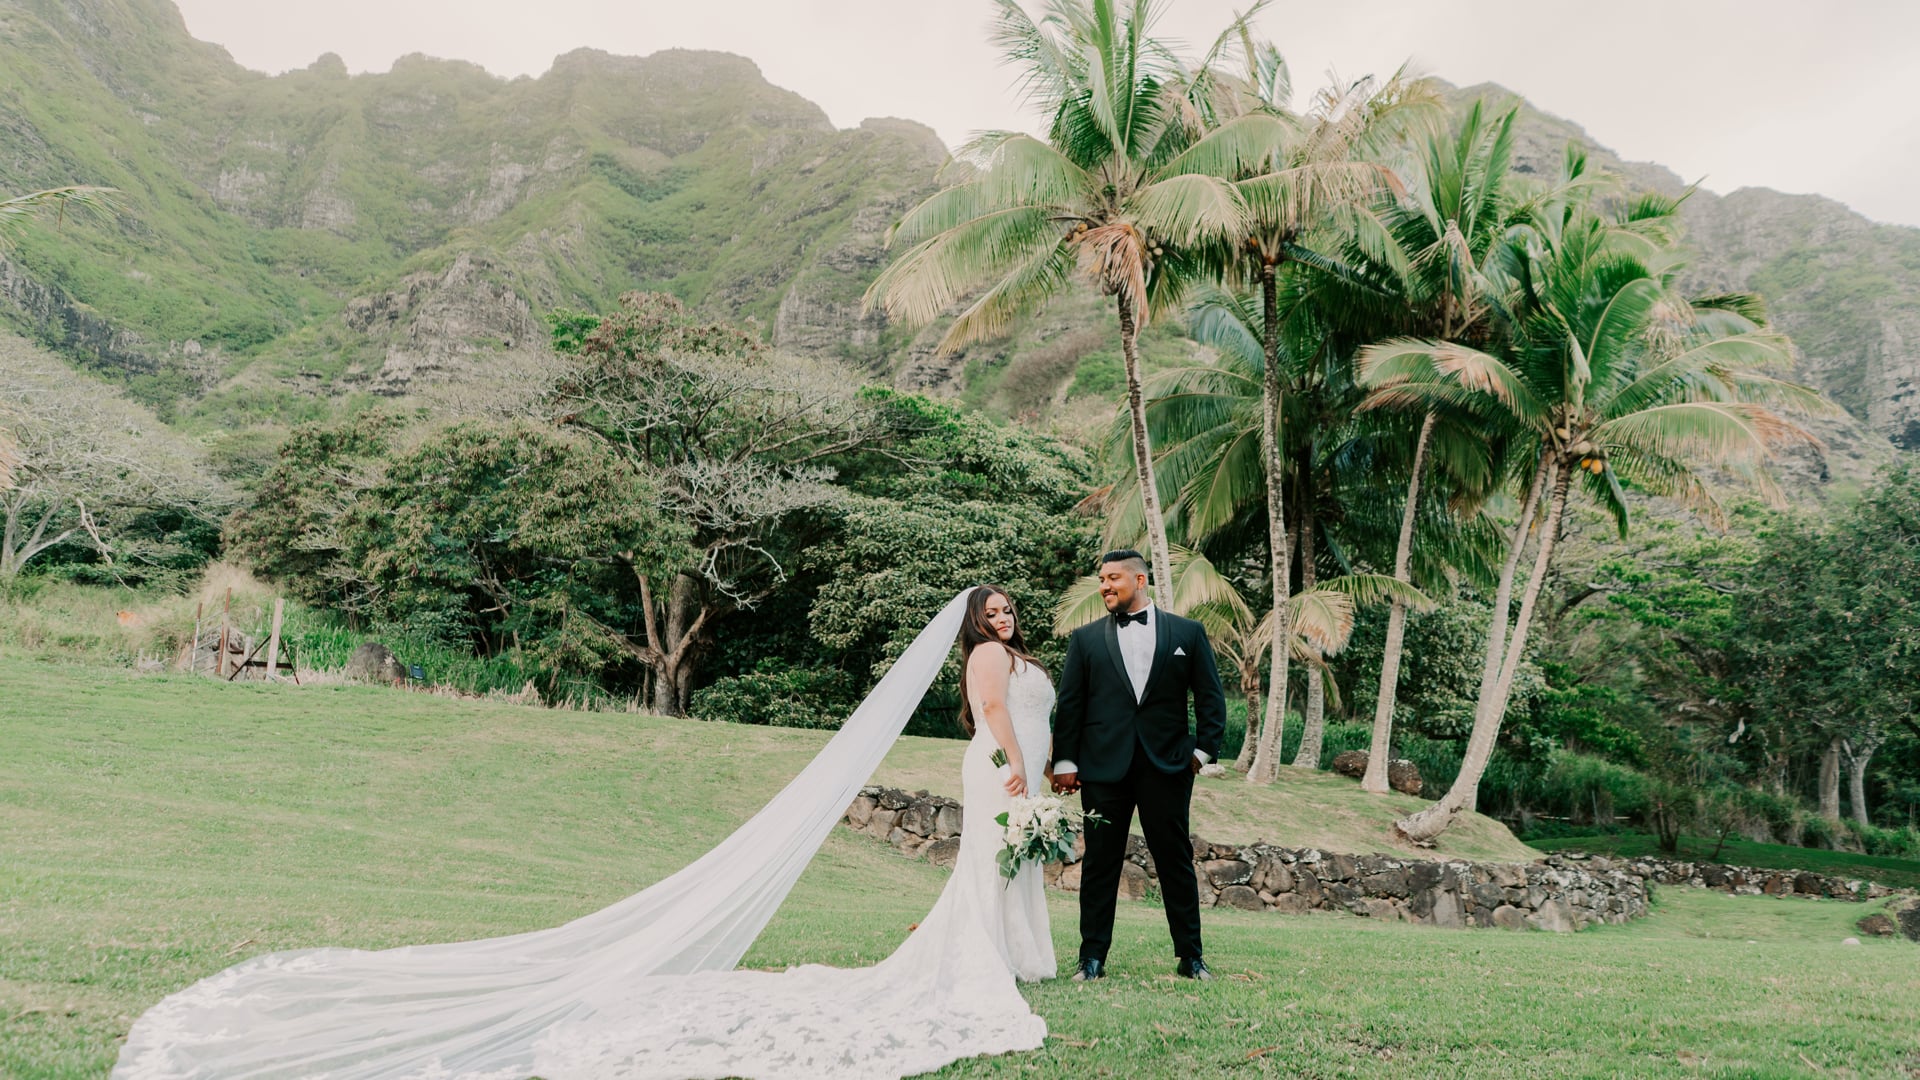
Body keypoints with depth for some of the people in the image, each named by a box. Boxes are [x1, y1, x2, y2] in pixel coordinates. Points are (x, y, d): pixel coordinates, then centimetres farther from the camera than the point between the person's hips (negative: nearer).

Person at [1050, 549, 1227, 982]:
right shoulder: (1086, 638, 8)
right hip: (1103, 768, 1)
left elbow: (1211, 696, 7)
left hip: (1167, 766, -1)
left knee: (1176, 862, 6)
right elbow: (1069, 703, 6)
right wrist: (1064, 761, 0)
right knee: (1100, 864, 5)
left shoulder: (1187, 633, 6)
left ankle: (1190, 957, 16)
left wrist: (1204, 749, -1)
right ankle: (1092, 958, 13)